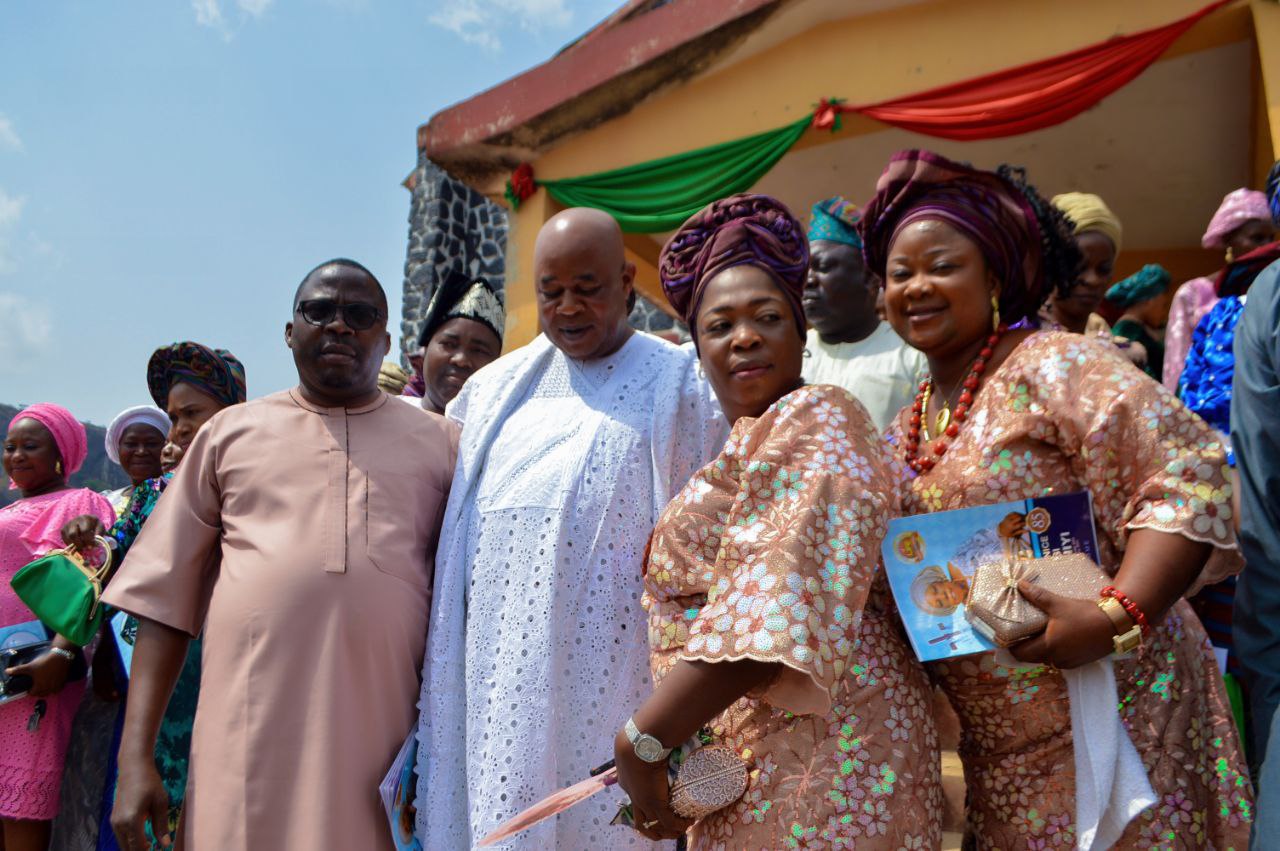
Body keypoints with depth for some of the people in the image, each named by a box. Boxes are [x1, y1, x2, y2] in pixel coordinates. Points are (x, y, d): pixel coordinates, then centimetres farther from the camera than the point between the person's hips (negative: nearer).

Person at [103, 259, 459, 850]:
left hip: (383, 746, 0)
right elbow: (165, 597, 9)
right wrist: (135, 758, 2)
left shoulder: (438, 442, 9)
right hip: (249, 750, 0)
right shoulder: (231, 432, 11)